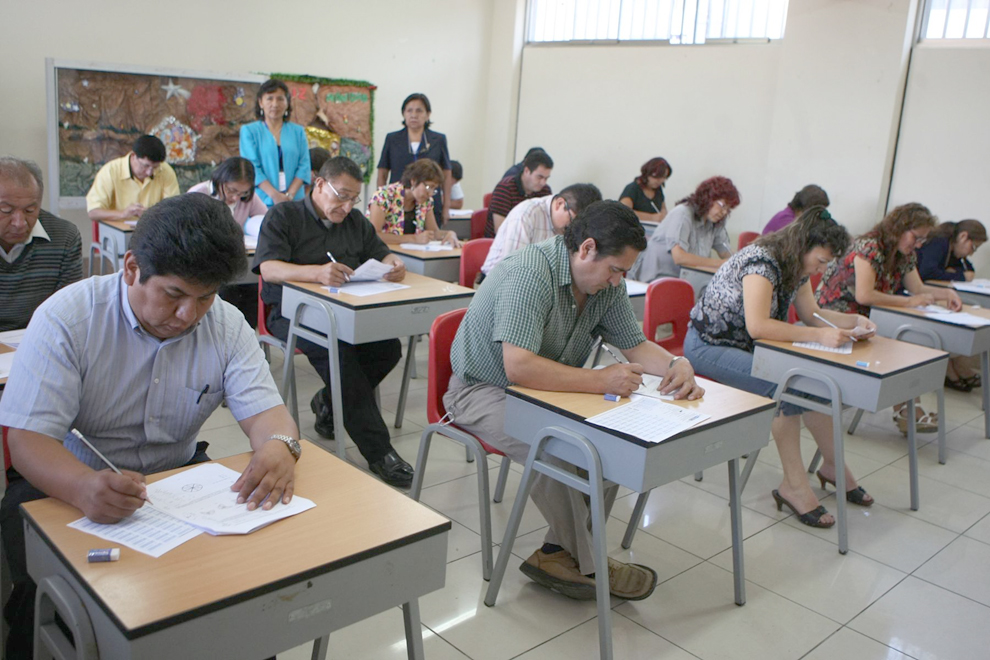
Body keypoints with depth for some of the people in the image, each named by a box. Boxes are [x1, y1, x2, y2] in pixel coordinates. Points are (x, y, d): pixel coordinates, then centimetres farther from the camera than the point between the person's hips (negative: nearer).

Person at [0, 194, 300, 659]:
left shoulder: (227, 326, -5)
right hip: (66, 482, -2)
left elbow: (263, 409, -10)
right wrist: (85, 488, -45)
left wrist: (279, 446, -37)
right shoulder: (66, 318, -16)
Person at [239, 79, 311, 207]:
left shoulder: (298, 131, 13)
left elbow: (304, 166, 4)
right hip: (263, 200, -1)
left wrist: (290, 195, -12)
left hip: (294, 202, 2)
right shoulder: (249, 131, 8)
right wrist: (275, 196, -16)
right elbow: (252, 168, -3)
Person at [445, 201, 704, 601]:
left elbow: (636, 346, 7)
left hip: (543, 389, 8)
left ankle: (558, 552, -5)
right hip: (483, 391, -8)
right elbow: (518, 366, -37)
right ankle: (588, 565, -10)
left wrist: (676, 364, -14)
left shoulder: (606, 285, -2)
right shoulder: (530, 274, -28)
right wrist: (601, 380, -37)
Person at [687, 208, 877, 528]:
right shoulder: (762, 261, -25)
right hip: (708, 346, -8)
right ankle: (794, 485, -18)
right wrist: (820, 336, -36)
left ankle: (832, 465, 5)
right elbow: (757, 325, -36)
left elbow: (812, 314, 13)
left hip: (747, 346, 8)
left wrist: (854, 321, -4)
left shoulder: (797, 268, 3)